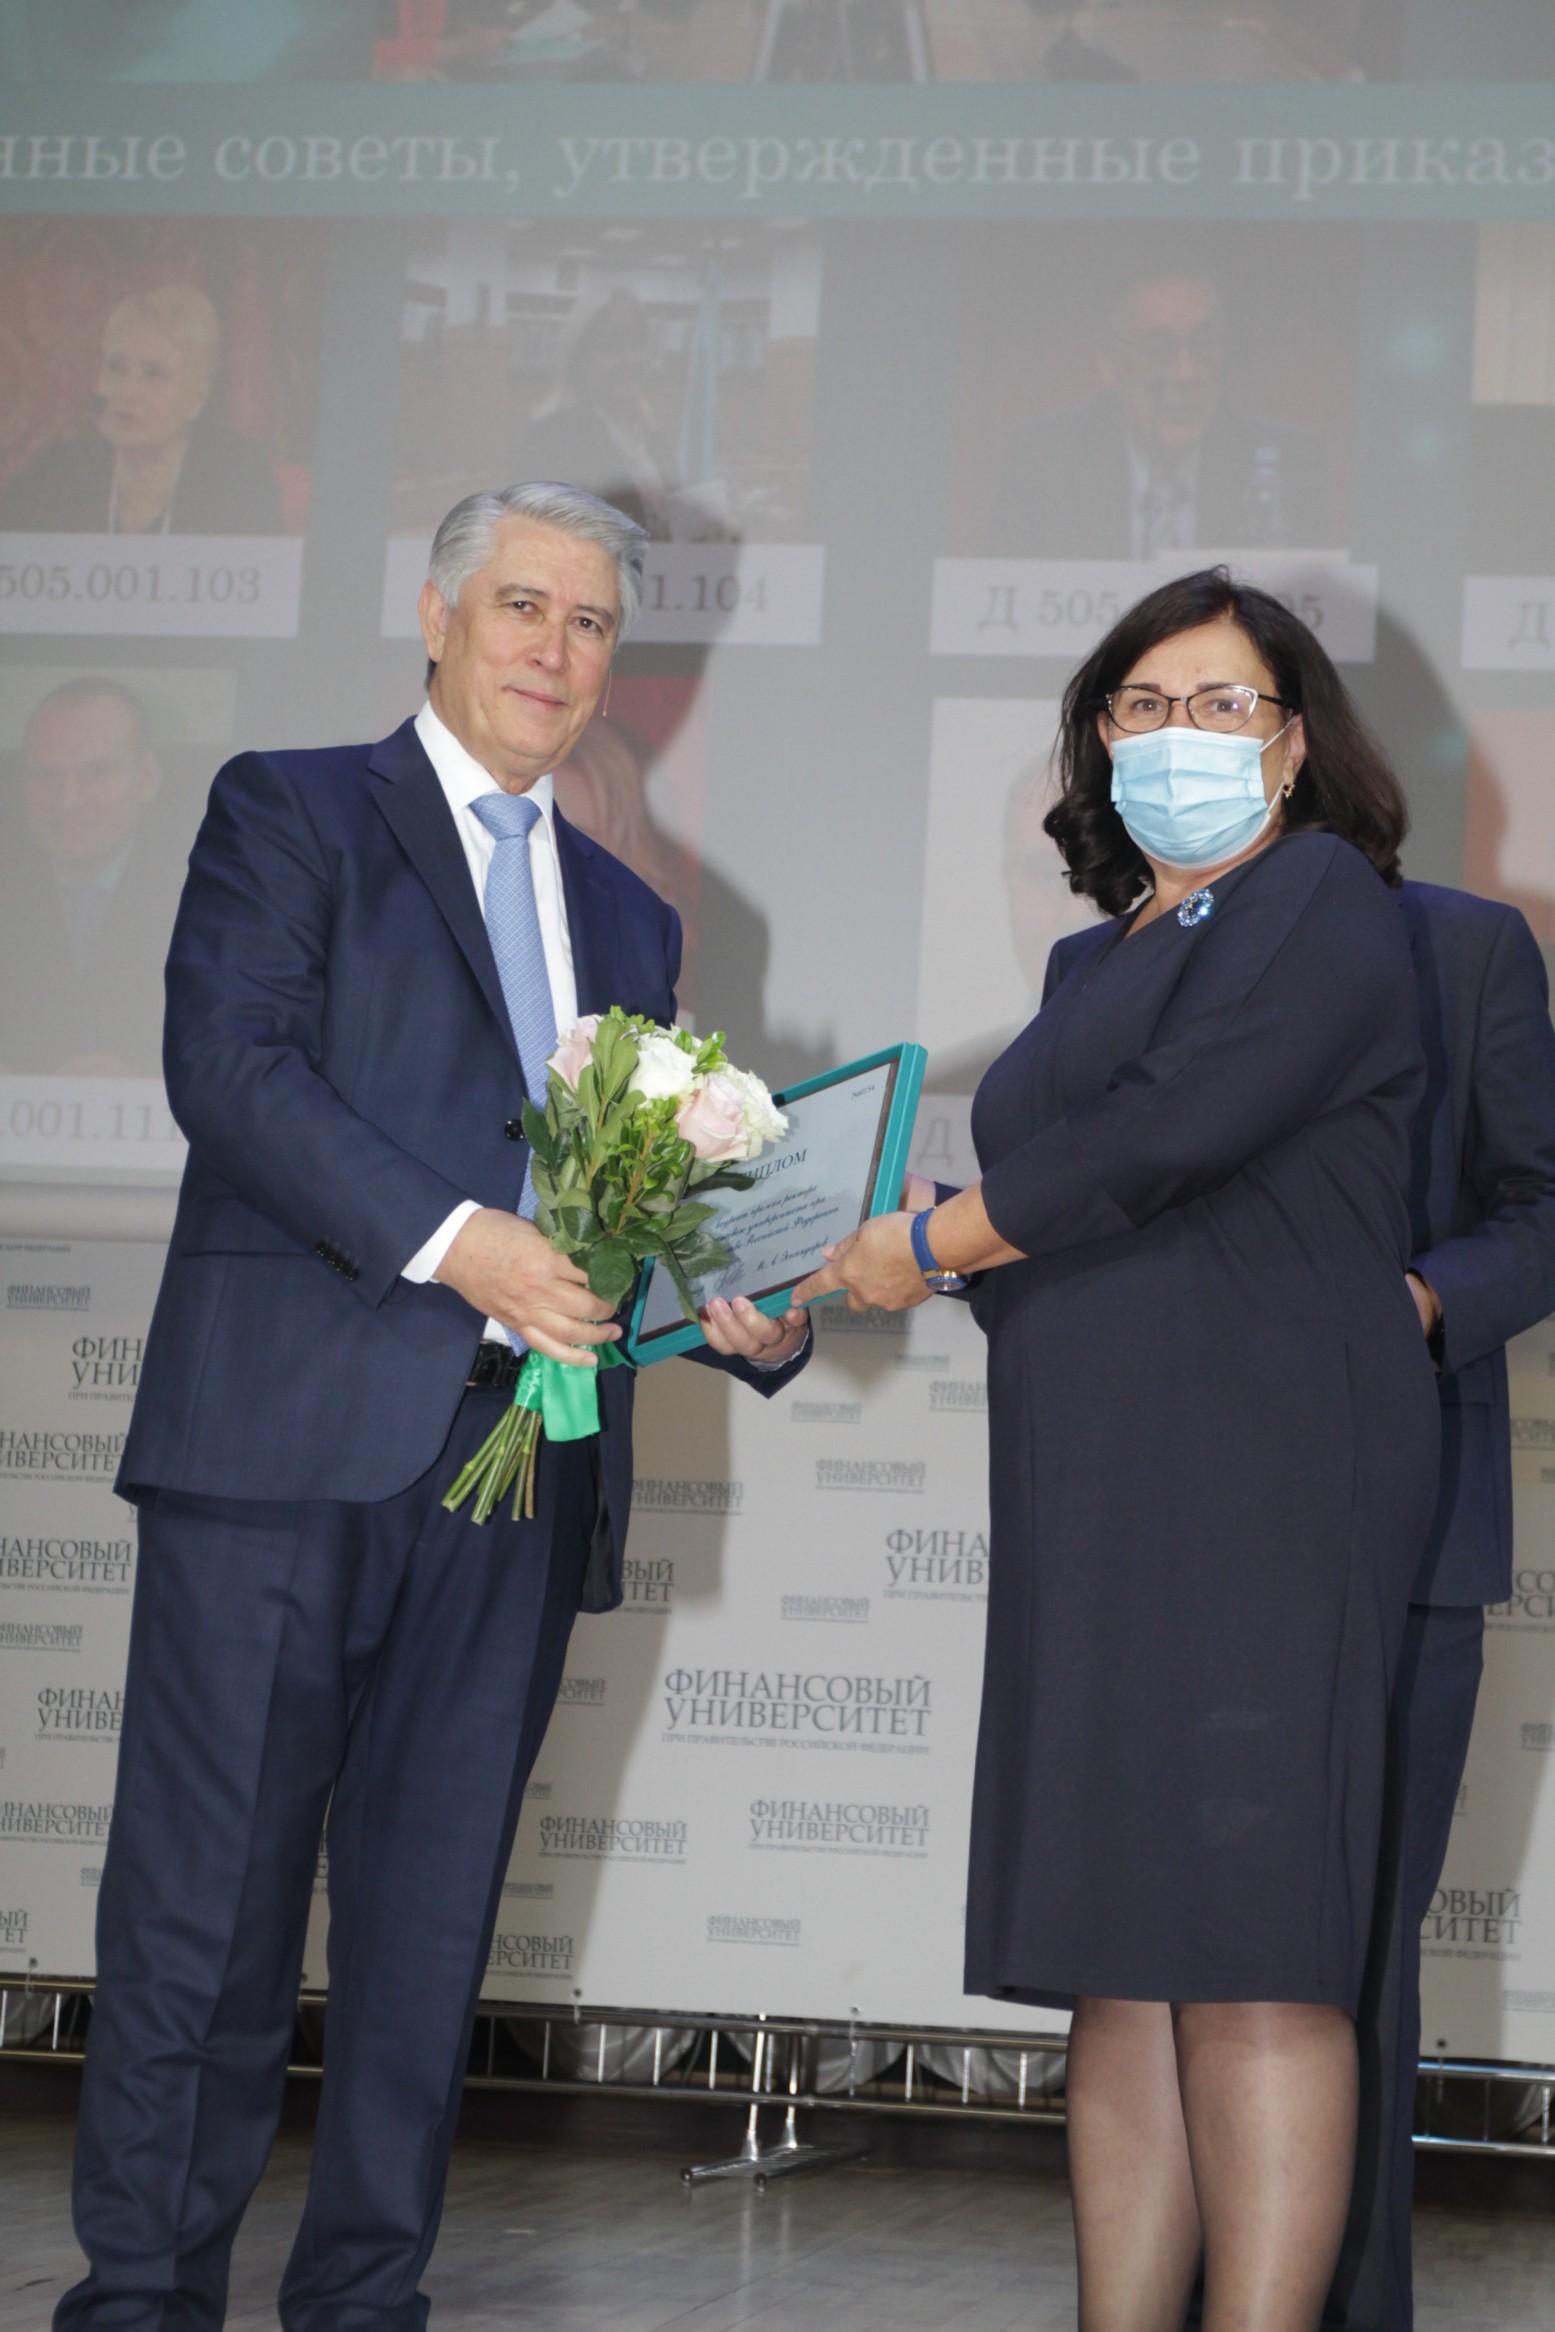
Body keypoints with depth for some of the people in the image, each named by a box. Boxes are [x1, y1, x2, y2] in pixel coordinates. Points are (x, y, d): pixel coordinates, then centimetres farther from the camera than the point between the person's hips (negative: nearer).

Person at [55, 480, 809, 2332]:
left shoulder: (629, 920, 23)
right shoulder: (290, 812, 6)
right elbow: (229, 1064, -10)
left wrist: (741, 1320, 0)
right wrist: (450, 1241, -20)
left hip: (521, 1463, 5)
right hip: (292, 1434, -5)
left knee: (430, 1920, 7)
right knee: (208, 1899, -3)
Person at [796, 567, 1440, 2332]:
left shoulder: (1319, 902, 0)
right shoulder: (1096, 959, 24)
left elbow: (1169, 1133, -12)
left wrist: (930, 1246, -3)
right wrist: (811, 1283, 10)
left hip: (1265, 1476, -8)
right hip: (1094, 1504, 8)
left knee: (1247, 1957, -12)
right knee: (1117, 1971, 4)